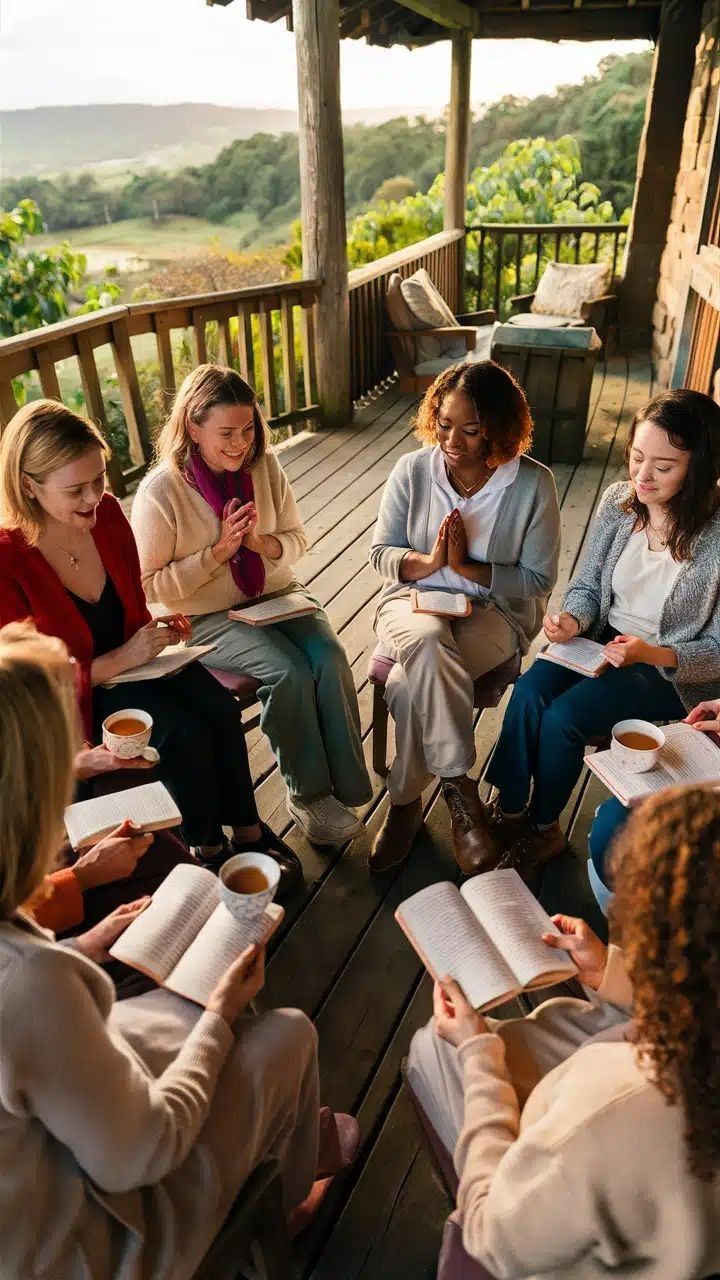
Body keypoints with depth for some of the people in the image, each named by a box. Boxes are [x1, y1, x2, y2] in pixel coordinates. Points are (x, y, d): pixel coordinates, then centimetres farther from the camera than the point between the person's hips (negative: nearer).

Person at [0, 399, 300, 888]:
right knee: (184, 732, -25)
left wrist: (156, 628, -11)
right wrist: (121, 659, -25)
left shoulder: (107, 512, -7)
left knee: (221, 708, -18)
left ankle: (248, 831, 2)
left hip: (131, 656, 5)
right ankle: (210, 850, 0)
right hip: (74, 695, -5)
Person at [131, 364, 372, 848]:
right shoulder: (160, 491, -15)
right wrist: (219, 551, -20)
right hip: (207, 618, -4)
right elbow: (150, 585, -12)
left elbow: (296, 540, 7)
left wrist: (263, 543, -16)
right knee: (289, 671, -26)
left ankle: (344, 785, -9)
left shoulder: (265, 466, -3)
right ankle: (308, 795, -6)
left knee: (330, 658, -22)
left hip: (278, 594, 4)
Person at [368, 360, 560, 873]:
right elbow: (381, 553, 4)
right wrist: (428, 561, -17)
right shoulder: (413, 470, -2)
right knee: (426, 642, -35)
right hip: (414, 600, 2)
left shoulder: (533, 484, -8)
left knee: (413, 680, -30)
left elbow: (538, 580, -6)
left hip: (495, 611, -2)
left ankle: (405, 803, -9)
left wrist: (465, 567, -17)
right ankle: (460, 791, -23)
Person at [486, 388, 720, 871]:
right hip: (605, 641, 5)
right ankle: (508, 811, -3)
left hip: (675, 671, -4)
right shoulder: (619, 501, -6)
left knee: (563, 716, -22)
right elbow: (587, 584, 5)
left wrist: (652, 654, -31)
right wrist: (573, 619, -17)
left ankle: (544, 827, 5)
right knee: (529, 691, -21)